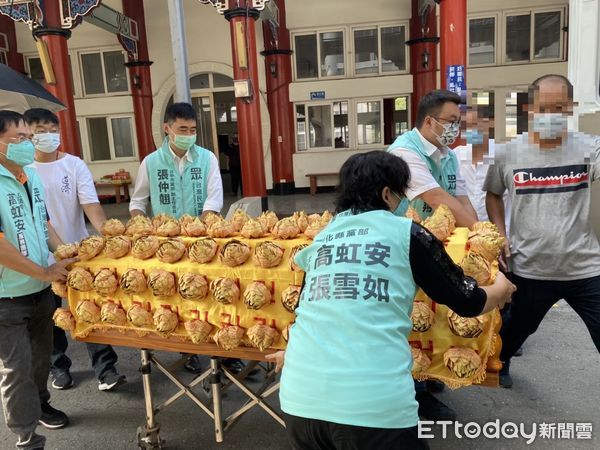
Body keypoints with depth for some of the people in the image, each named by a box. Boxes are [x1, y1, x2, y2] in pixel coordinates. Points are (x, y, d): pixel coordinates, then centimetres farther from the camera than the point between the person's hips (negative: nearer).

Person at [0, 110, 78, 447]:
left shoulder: (32, 177, 5)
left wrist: (66, 255, 3)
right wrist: (45, 272, -17)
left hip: (41, 290, 7)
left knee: (41, 356, 23)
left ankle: (39, 404, 45)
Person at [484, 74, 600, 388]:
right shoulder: (507, 154, -4)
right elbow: (493, 195, 11)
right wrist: (499, 235, 0)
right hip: (530, 269, 1)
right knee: (516, 328, 23)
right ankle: (498, 364, 54)